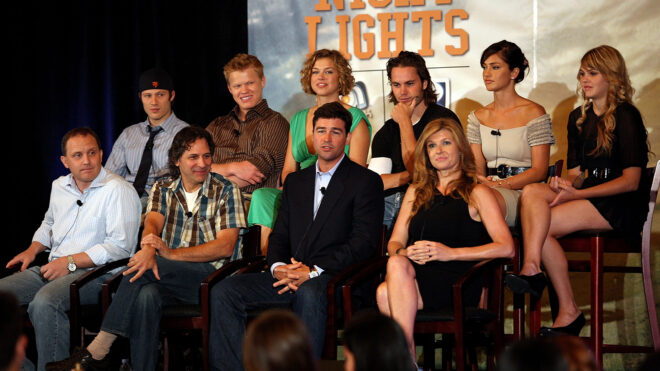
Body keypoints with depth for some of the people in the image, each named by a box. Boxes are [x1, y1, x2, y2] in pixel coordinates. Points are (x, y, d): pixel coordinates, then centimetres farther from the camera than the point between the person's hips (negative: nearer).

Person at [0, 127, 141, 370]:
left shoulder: (118, 191, -7)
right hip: (52, 268, 8)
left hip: (95, 272, -7)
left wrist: (70, 262, -16)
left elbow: (120, 245, -16)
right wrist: (33, 250, 16)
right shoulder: (59, 186, 17)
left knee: (44, 303, -35)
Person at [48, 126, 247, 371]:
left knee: (144, 271, -31)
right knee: (146, 295, -35)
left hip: (209, 278, -3)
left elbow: (225, 247, -6)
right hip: (167, 277, 3)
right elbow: (152, 224, -2)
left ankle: (98, 348, -32)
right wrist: (149, 250, -29)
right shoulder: (163, 189, 17)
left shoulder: (226, 192, 5)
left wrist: (171, 254, -17)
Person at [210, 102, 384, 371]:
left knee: (308, 293, -40)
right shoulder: (295, 181, 24)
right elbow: (279, 235, 20)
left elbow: (363, 243, -6)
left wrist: (313, 271, -15)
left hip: (333, 277, -5)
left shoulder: (366, 182, 5)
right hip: (288, 277, 6)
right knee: (223, 291, -16)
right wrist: (278, 267, -5)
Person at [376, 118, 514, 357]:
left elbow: (506, 247, -4)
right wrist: (403, 252, -6)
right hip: (413, 273, 4)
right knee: (396, 263, -33)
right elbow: (395, 241, 21)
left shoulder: (476, 193, 9)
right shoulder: (416, 191, 26)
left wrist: (450, 252, -14)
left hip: (457, 282, -4)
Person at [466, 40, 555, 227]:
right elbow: (478, 167, 12)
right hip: (489, 189, 4)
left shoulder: (534, 113, 0)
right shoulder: (478, 117, 17)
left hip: (524, 192, -4)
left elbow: (539, 171, -6)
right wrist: (481, 181, -13)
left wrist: (499, 185, -18)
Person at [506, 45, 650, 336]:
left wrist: (577, 194, -16)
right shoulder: (578, 118, 17)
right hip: (587, 196, 7)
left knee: (539, 226, -25)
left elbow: (631, 181, -12)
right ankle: (532, 269, -36)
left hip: (623, 205, -7)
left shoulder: (626, 116, -6)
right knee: (532, 192, -24)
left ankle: (568, 312, -23)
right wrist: (566, 184, -8)